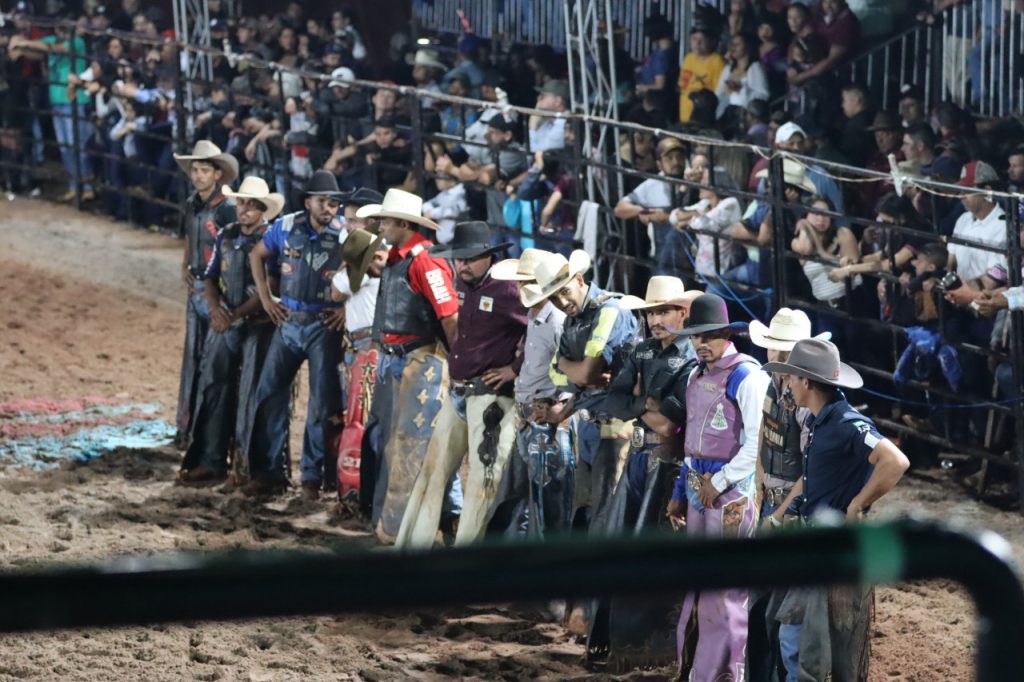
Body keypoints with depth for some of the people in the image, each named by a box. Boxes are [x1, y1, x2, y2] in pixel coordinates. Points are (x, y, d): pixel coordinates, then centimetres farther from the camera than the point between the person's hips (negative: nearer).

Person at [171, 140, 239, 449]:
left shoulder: (226, 209, -14)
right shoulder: (191, 205, 10)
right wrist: (184, 267, 7)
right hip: (196, 288, 8)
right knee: (192, 356, 11)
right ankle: (187, 427, 17)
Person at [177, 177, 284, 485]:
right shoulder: (226, 236, 10)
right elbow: (211, 277, 11)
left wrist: (236, 314, -18)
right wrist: (216, 308, -8)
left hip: (258, 325, -6)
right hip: (223, 324, 6)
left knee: (251, 394, -3)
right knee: (213, 389, 3)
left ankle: (246, 461, 5)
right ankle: (210, 461, 7)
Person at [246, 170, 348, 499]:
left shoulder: (345, 236, -9)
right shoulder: (286, 227, 0)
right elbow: (257, 255, 16)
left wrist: (349, 307, -10)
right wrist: (265, 297, 9)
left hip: (325, 326, -3)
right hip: (288, 322, 3)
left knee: (322, 401, -1)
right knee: (270, 393, 3)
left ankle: (313, 475, 8)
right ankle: (270, 471, 12)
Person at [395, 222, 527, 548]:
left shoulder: (507, 291, -15)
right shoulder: (462, 286, 11)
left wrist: (515, 368, -15)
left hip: (491, 397, -9)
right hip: (456, 395, 9)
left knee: (482, 481, -3)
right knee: (433, 470, 10)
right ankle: (410, 545, 16)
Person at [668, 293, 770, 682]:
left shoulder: (746, 377, -12)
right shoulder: (697, 376, 13)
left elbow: (757, 443, -17)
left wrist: (720, 482, -16)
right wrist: (679, 493, 16)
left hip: (731, 489, -8)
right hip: (697, 486, 8)